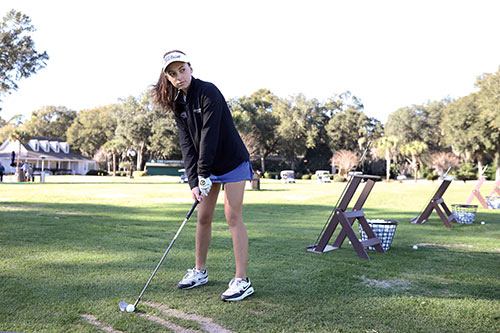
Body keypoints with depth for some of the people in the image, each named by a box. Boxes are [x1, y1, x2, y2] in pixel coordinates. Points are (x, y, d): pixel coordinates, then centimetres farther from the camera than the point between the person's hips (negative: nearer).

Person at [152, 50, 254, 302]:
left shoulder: (209, 92, -18)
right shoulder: (178, 104, 2)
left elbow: (209, 135, -24)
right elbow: (187, 144, -4)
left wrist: (203, 174, -24)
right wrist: (193, 181, -15)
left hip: (232, 162, -6)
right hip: (207, 166, 7)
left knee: (233, 216, -9)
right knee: (203, 217, 9)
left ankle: (242, 280, -4)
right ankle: (199, 271, 23)